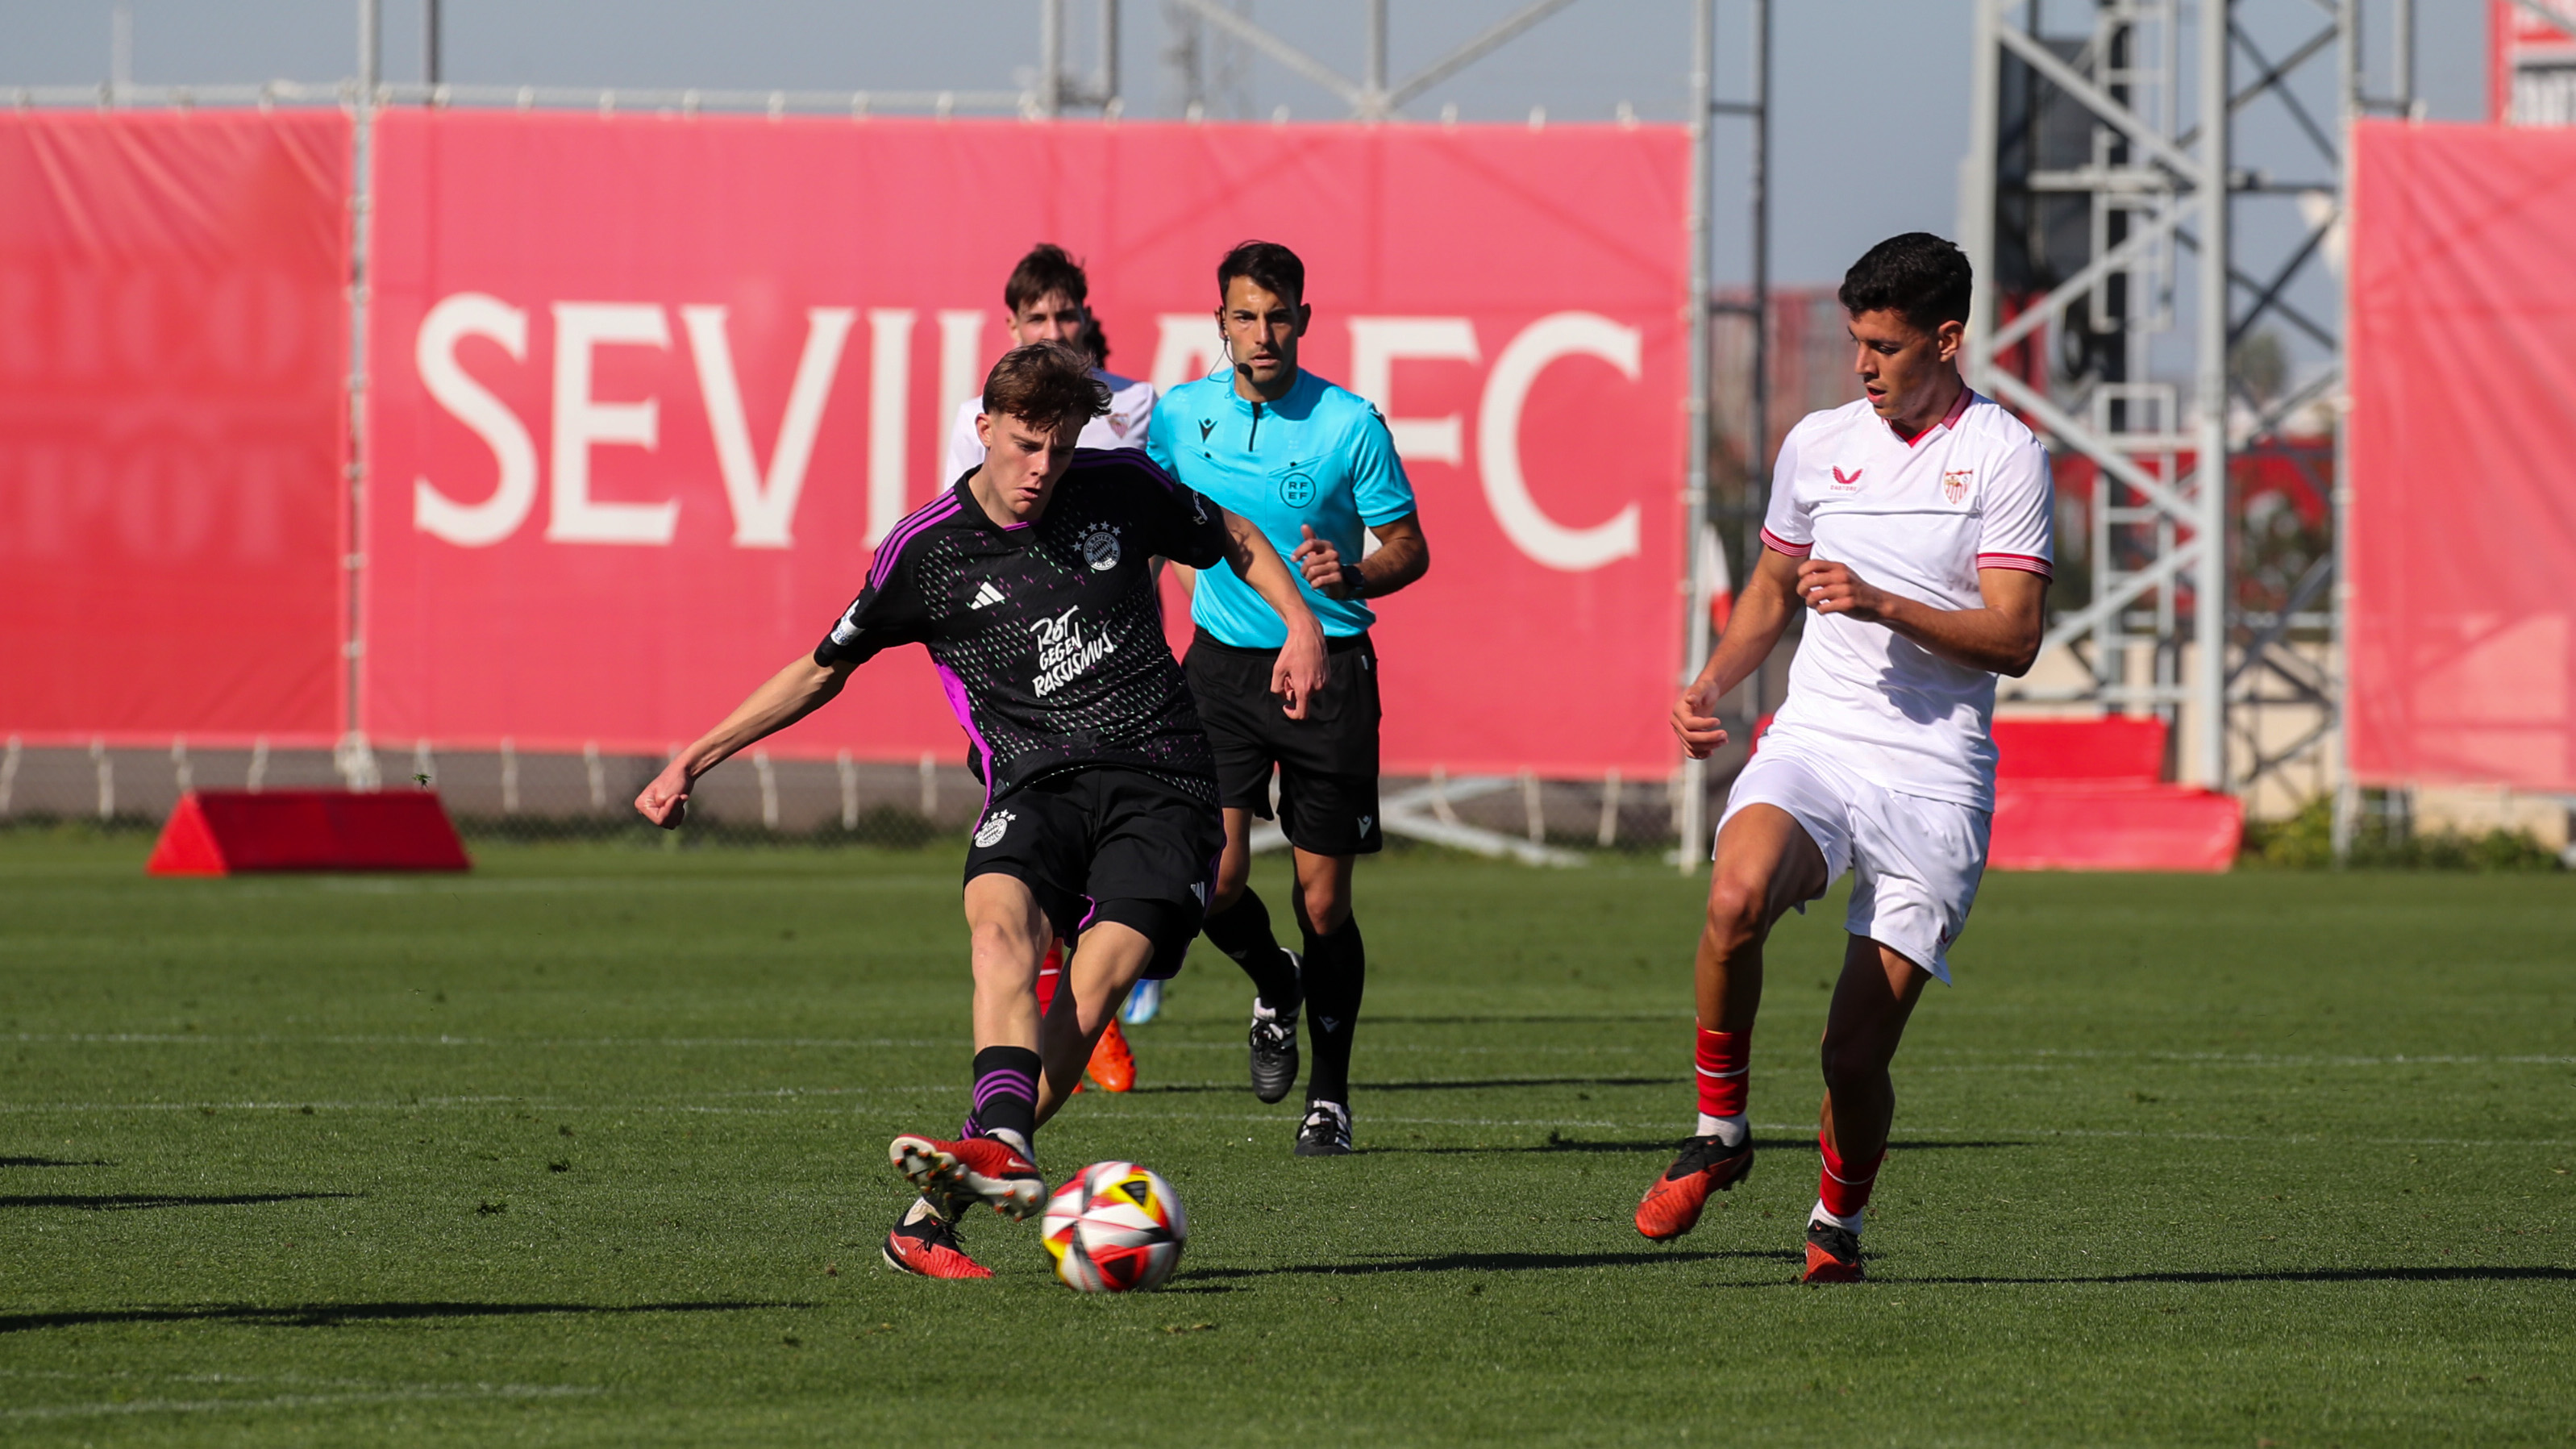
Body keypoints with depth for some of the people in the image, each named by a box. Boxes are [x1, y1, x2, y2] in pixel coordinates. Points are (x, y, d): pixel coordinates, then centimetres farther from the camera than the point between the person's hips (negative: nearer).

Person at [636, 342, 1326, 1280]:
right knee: (1001, 920, -34)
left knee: (1099, 979, -23)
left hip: (1160, 780, 0)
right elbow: (822, 671, 16)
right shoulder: (925, 551, 4)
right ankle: (1005, 1150, -53)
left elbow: (1232, 540, 25)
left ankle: (934, 1215, -26)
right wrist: (695, 761, 12)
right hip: (1037, 781, 0)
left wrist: (1301, 623, 7)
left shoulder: (1120, 491, 7)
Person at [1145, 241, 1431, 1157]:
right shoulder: (1180, 417, 1)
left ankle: (1329, 1098, 15)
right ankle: (1273, 988, 22)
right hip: (1223, 661, 2)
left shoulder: (1350, 424, -8)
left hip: (1327, 665, -2)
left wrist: (1355, 576, -23)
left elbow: (1409, 547, -4)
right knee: (1213, 877, -12)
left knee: (1323, 904, -1)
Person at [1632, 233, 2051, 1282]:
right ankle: (1718, 1134, -12)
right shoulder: (1817, 444, 13)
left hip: (1934, 772, -3)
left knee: (1857, 1049, -5)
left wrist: (1882, 604, -19)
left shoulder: (2005, 455, -1)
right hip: (1813, 740, 3)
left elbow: (2013, 639, -8)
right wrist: (1714, 683, 10)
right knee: (1737, 897, -32)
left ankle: (1837, 1221, 24)